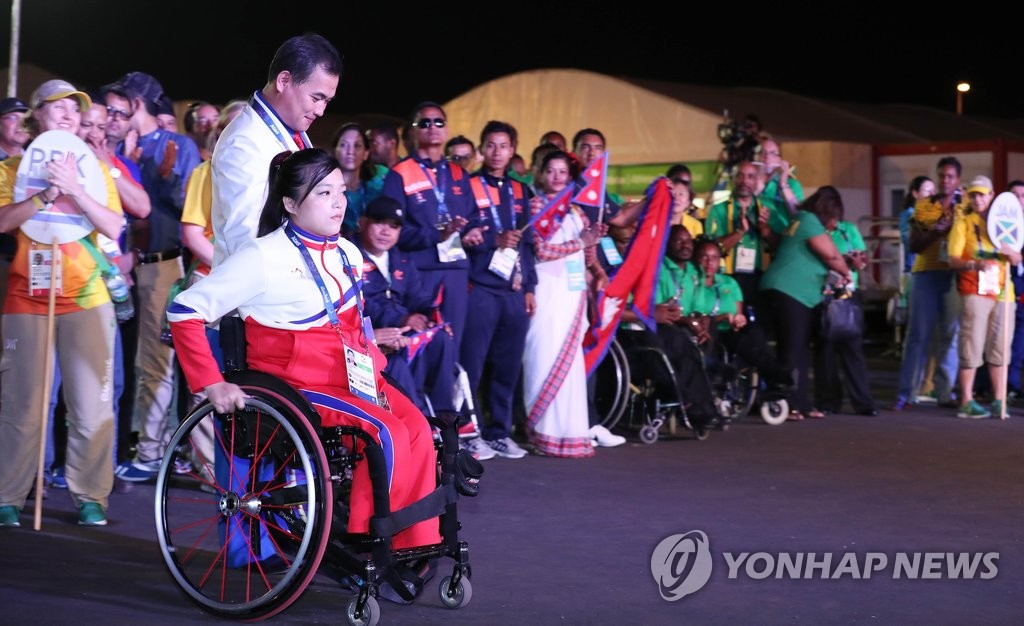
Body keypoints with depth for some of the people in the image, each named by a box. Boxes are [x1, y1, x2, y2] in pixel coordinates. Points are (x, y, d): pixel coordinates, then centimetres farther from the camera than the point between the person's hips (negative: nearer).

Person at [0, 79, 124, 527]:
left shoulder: (94, 168, 14)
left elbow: (114, 227, 0)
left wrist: (74, 189, -12)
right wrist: (47, 193, -17)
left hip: (86, 297, 1)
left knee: (91, 403, -3)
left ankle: (90, 496, 5)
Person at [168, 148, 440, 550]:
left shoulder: (348, 255, 12)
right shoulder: (264, 257, -9)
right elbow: (184, 311, -10)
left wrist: (374, 366, 6)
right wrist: (211, 384, -16)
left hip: (354, 379, 7)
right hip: (298, 385, -7)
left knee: (417, 429, -19)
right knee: (387, 434, -26)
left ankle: (413, 551, -13)